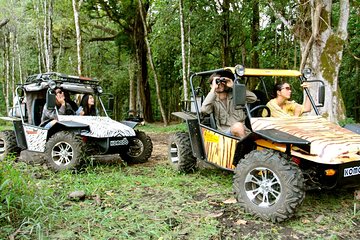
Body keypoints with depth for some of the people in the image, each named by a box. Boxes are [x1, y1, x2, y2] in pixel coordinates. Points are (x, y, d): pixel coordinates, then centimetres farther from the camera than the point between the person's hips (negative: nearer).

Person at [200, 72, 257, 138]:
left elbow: (253, 98, -2)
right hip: (225, 132, -2)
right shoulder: (212, 100, 9)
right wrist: (213, 89, -10)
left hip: (243, 131, 2)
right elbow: (204, 110, -14)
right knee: (238, 126, -33)